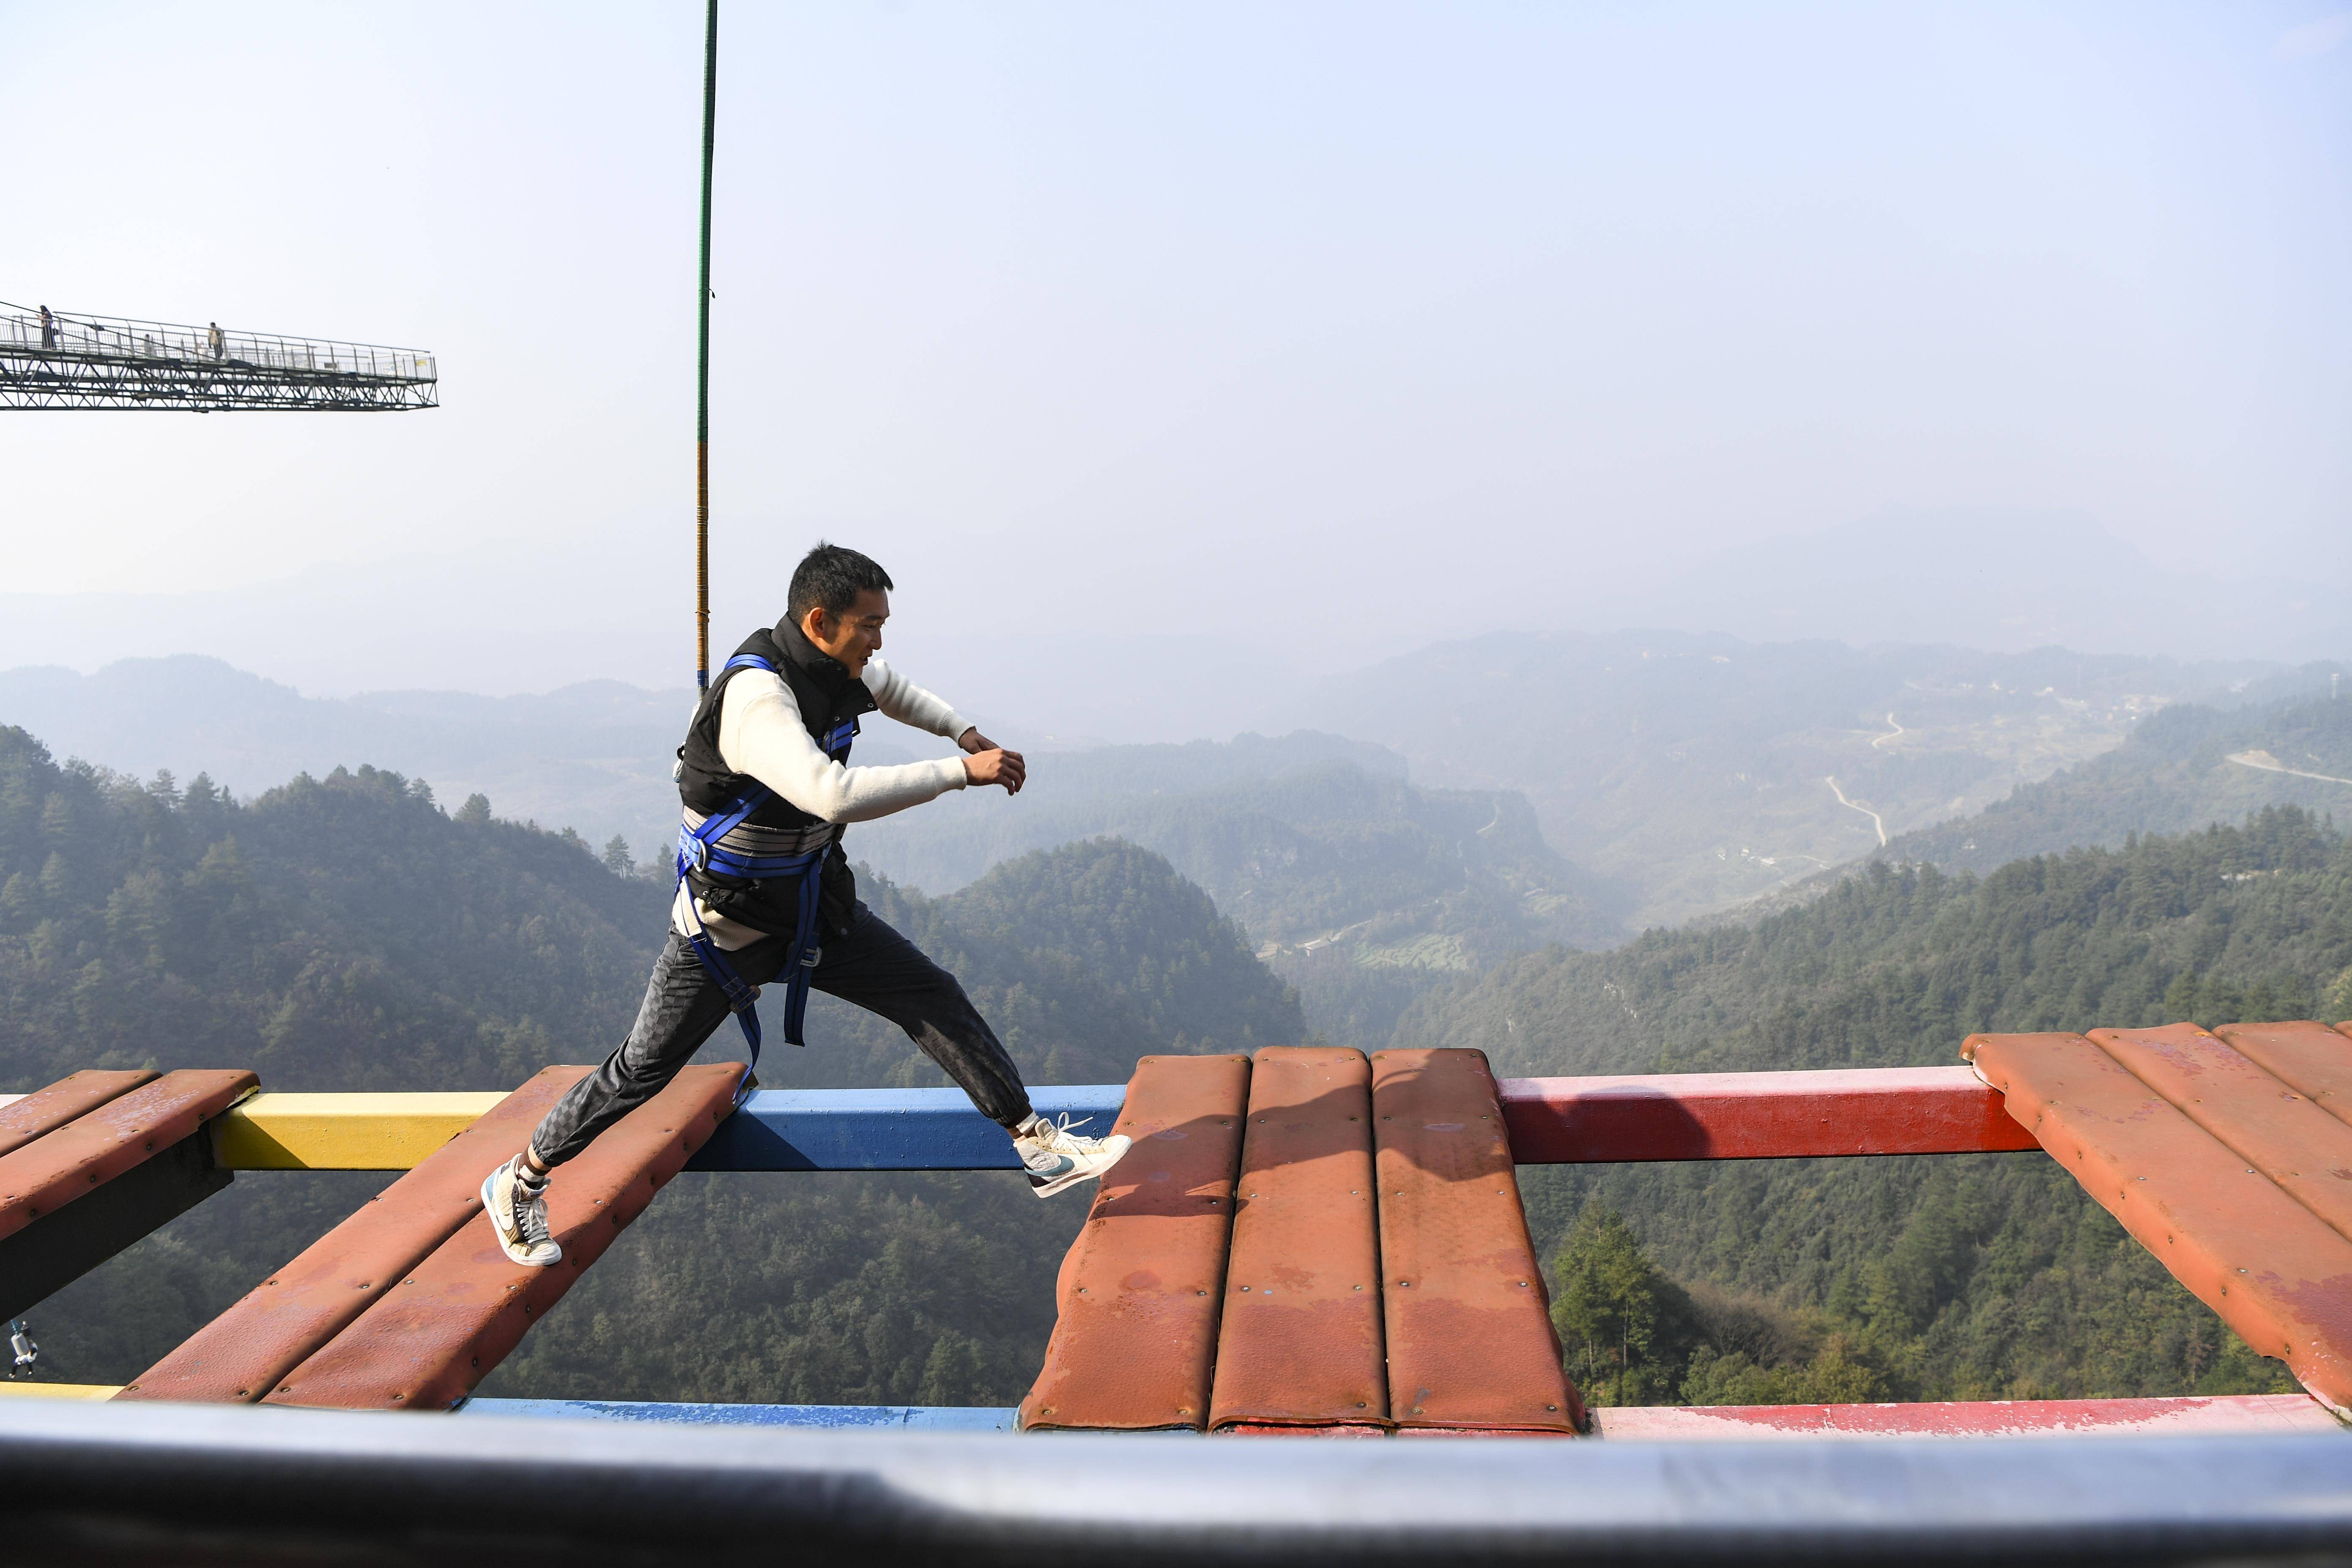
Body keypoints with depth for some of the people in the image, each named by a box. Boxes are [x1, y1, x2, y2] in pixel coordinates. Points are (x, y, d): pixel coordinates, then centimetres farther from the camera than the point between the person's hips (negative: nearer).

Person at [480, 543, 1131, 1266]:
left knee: (935, 998, 0)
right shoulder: (756, 696, -30)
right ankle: (518, 1184, 24)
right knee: (641, 1070, 4)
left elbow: (888, 687, 24)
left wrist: (962, 729, 8)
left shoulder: (835, 670, -3)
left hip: (813, 904, 7)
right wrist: (960, 772, -39)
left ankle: (1035, 1144, 5)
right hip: (727, 921, -7)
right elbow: (836, 795, -46)